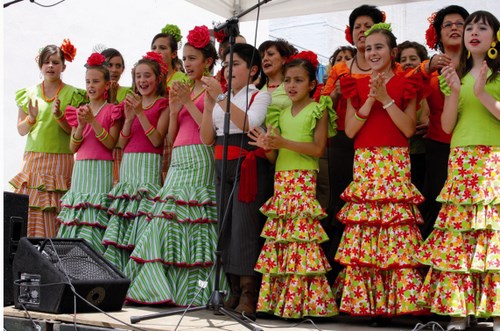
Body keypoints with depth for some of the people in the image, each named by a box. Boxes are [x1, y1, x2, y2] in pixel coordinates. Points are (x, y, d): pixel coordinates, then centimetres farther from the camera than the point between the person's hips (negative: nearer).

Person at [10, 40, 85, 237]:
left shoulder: (73, 94, 4)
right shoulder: (29, 93, 12)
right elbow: (21, 130, 12)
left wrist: (60, 116, -15)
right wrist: (31, 117, -7)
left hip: (60, 160, -2)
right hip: (32, 159, 2)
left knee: (54, 213, -9)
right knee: (30, 212, -6)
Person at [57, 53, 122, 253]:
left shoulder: (112, 111, 0)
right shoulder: (79, 111, 14)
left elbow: (111, 144, -9)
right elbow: (73, 147, 8)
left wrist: (93, 121, -16)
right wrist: (81, 126, -9)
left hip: (101, 170, -5)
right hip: (81, 169, 5)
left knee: (96, 217, -11)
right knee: (75, 218, 2)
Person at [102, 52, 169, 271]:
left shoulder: (163, 105, 1)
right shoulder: (130, 103, 18)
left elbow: (157, 140, -10)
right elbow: (121, 143, 9)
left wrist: (141, 113, -15)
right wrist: (129, 118, -6)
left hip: (149, 165, -6)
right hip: (127, 165, 6)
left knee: (143, 221, -12)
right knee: (122, 224, 3)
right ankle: (120, 270, 7)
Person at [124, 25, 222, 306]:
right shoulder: (184, 91, 22)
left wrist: (188, 103, -9)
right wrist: (174, 109, 4)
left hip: (200, 162, -8)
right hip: (179, 162, 8)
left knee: (193, 225, -12)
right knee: (169, 224, 1)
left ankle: (193, 290, -10)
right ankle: (169, 287, 3)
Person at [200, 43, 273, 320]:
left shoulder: (260, 96, 1)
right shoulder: (221, 99, 18)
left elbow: (248, 124, -18)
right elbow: (207, 138, 11)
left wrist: (221, 97, -18)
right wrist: (209, 103, 3)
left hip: (249, 169, -6)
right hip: (223, 169, 6)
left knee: (245, 226, -13)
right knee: (226, 229, 3)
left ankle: (249, 295, -10)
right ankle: (235, 292, 9)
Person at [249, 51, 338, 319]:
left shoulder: (319, 110, 0)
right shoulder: (282, 113, 17)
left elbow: (318, 148, -10)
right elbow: (274, 156, 16)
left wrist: (283, 142, -17)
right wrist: (267, 146, -7)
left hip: (304, 179, -6)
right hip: (281, 179, 6)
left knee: (300, 234, -12)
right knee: (277, 236, 2)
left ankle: (302, 300, -9)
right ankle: (277, 298, 6)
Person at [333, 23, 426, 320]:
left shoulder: (405, 84, 5)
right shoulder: (357, 86, 13)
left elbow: (409, 129, -4)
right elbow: (350, 130, 4)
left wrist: (386, 99, -10)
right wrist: (370, 100, -7)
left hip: (395, 164, -3)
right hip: (364, 164, 3)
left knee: (397, 232, -9)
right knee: (361, 234, -3)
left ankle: (394, 301, -6)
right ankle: (365, 301, 1)